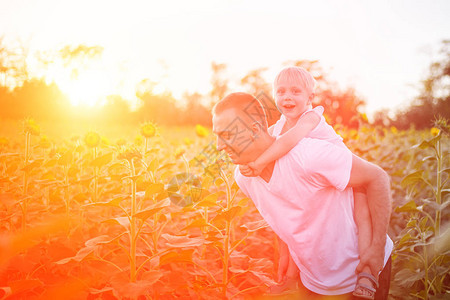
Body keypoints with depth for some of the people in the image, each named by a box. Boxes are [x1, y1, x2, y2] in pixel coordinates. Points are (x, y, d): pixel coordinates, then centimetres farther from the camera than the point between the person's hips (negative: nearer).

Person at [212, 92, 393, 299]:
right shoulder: (243, 178, -9)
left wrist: (378, 246, -21)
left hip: (365, 267, -5)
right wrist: (285, 252, 8)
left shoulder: (308, 154, -30)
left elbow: (377, 177, -21)